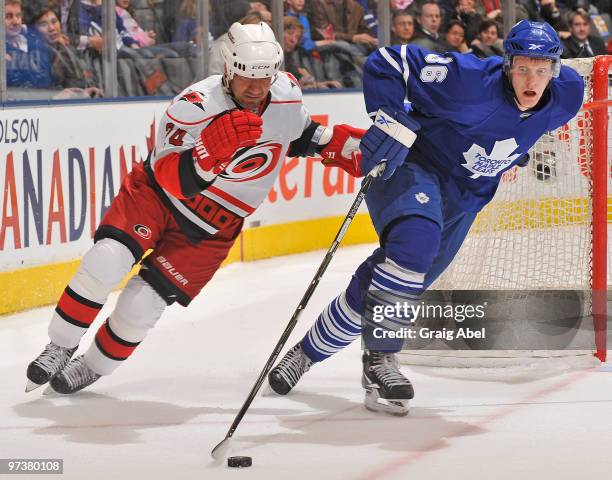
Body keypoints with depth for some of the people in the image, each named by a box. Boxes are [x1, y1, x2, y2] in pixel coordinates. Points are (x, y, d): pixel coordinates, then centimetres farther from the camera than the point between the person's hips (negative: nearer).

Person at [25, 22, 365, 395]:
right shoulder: (194, 106, -27)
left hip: (209, 230, 2)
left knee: (141, 303, -8)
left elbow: (300, 134, 13)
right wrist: (213, 145, -50)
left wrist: (343, 143, -2)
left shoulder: (287, 94, -11)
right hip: (156, 196, -2)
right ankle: (60, 349, -3)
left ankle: (93, 367, 18)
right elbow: (172, 179, -34)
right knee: (106, 262, -24)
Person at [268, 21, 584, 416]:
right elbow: (387, 63, -26)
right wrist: (392, 123, -34)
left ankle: (310, 351, 28)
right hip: (412, 166, -6)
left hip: (463, 197, 6)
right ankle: (379, 358, -27)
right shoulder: (470, 80, -30)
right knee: (416, 238, -36)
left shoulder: (568, 93, -13)